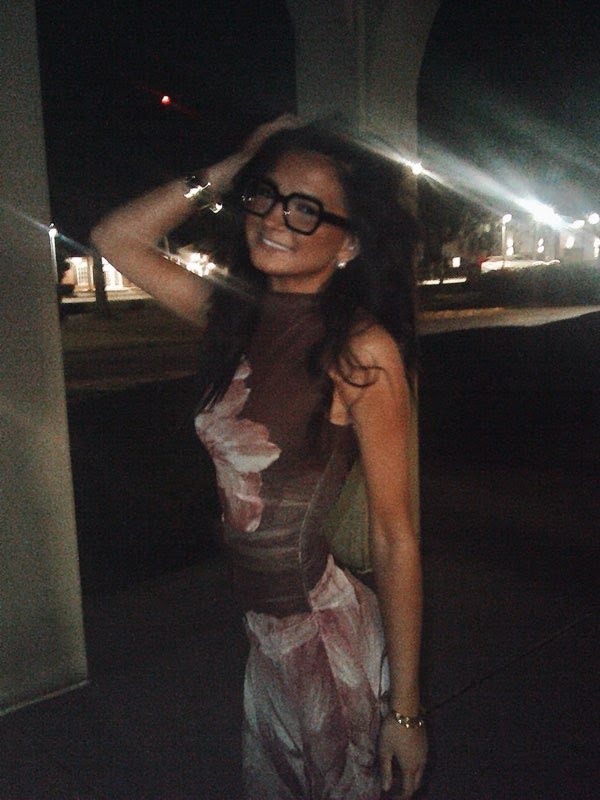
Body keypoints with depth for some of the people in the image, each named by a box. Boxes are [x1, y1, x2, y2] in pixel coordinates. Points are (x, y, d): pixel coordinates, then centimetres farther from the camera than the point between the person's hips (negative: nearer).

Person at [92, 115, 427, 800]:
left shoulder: (363, 350, -20)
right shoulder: (235, 314, -3)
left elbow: (394, 537, -17)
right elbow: (115, 238, 7)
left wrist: (405, 709, -13)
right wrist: (228, 173, -3)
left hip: (323, 633, -5)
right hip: (243, 625, 6)